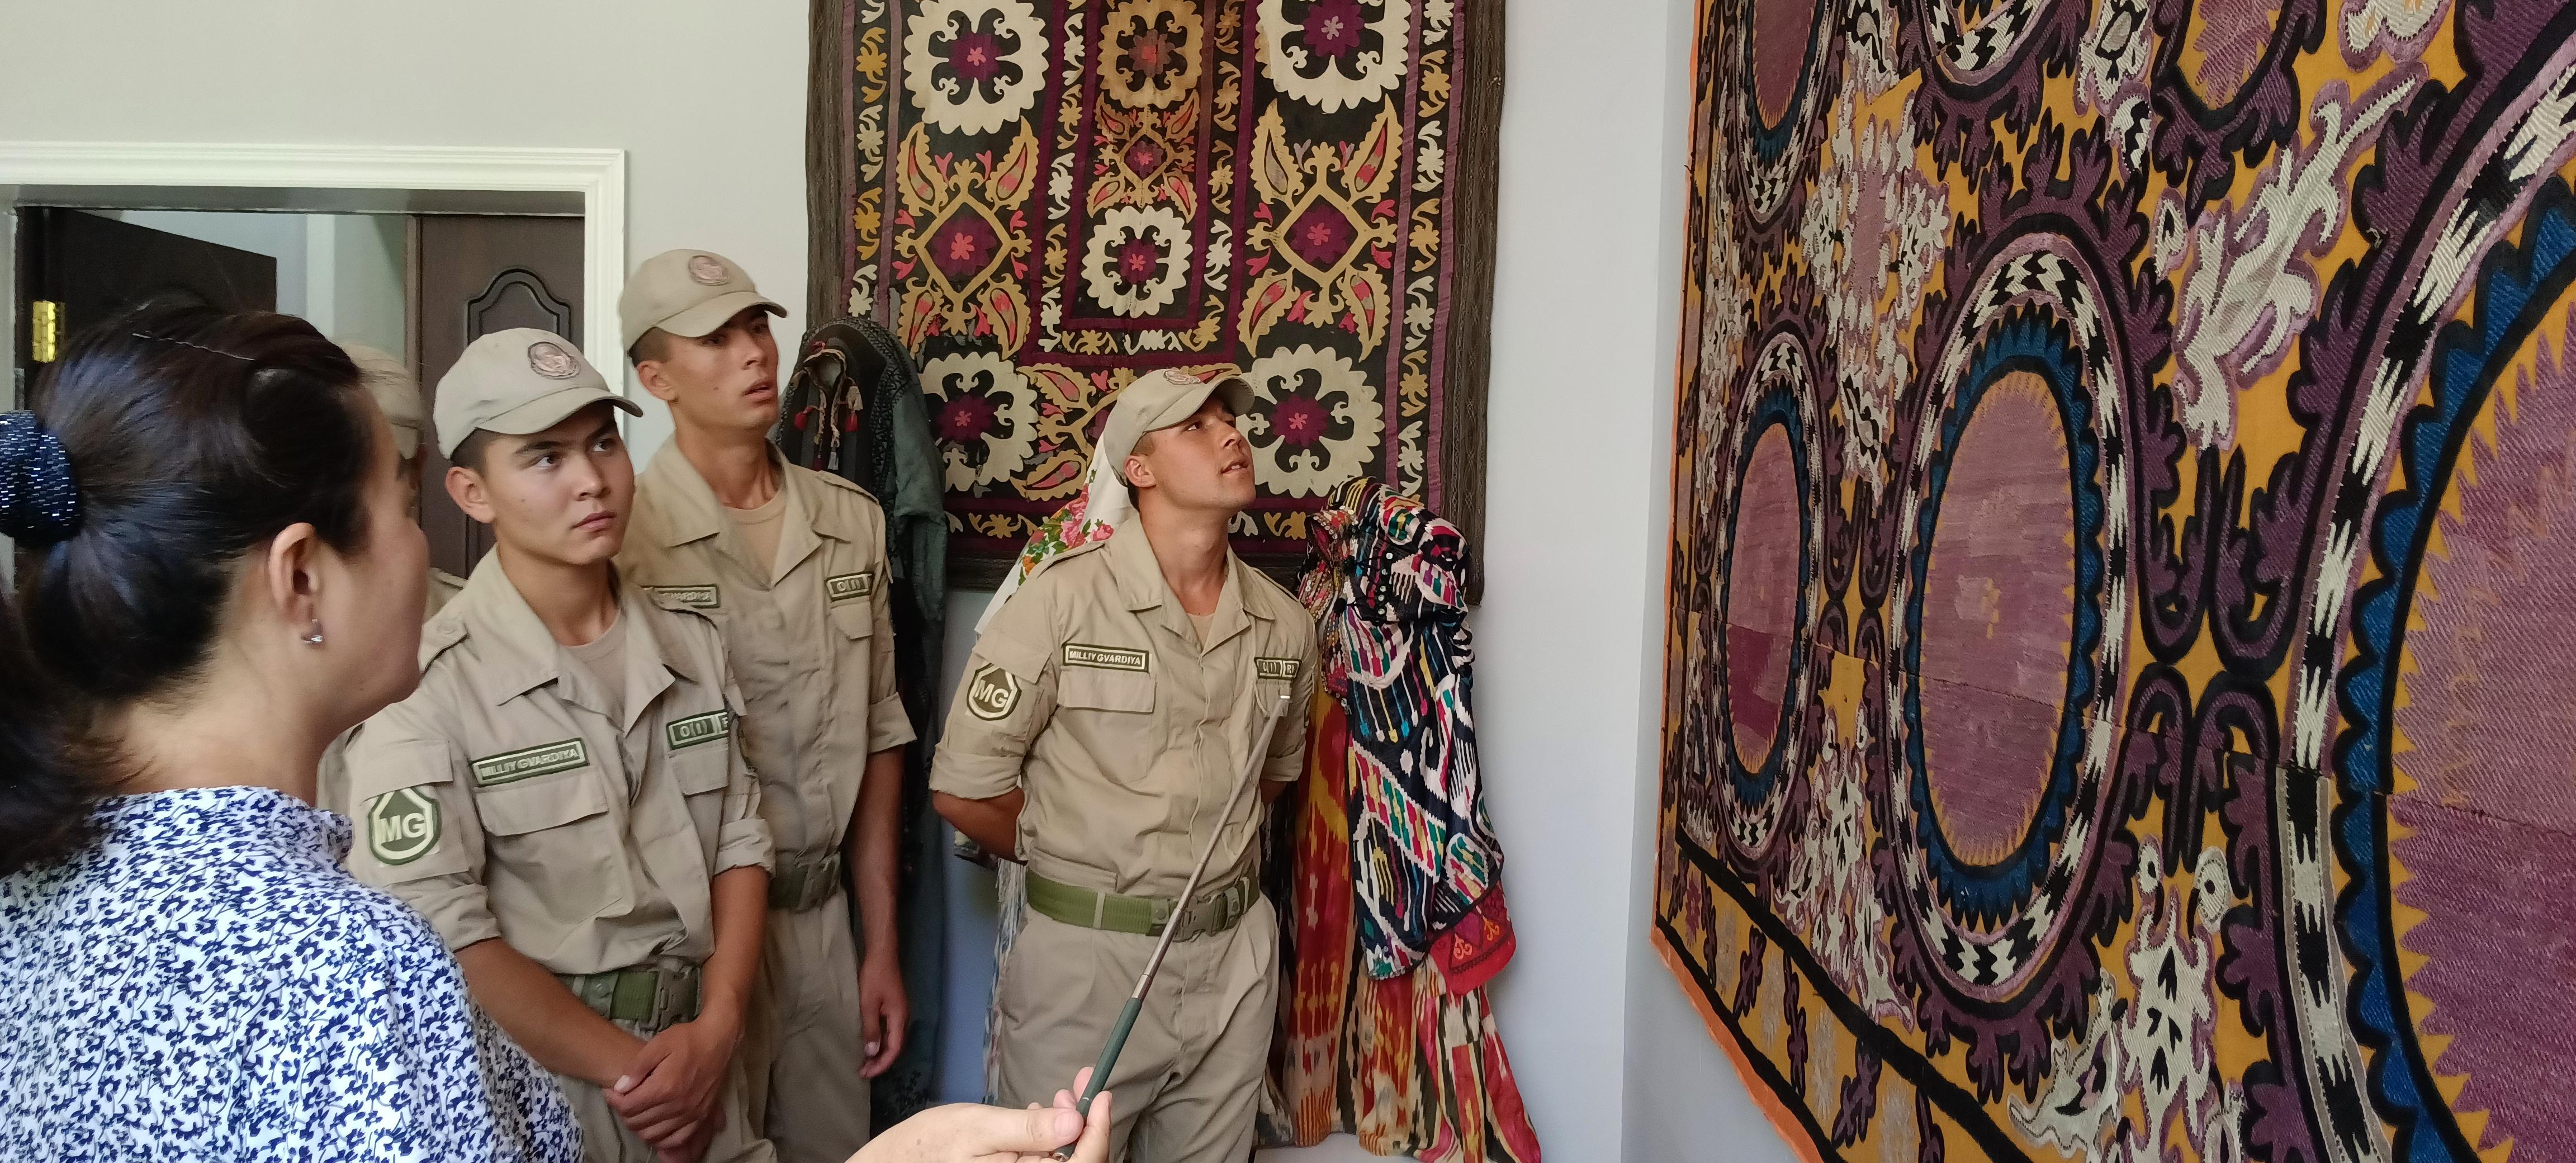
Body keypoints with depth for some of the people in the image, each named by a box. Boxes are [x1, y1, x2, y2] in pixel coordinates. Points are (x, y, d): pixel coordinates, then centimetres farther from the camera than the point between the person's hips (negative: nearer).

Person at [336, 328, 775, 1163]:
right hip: (532, 1084, -4)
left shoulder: (693, 643, 1)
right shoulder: (428, 686, -15)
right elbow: (440, 936, -19)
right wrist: (627, 1068, -15)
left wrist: (716, 1032, -10)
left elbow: (740, 840, 2)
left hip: (698, 1068, 5)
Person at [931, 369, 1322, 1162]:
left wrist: (1221, 861, 10)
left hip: (1237, 956, 4)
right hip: (1085, 956, -4)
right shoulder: (1063, 598, -13)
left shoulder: (1285, 624, 2)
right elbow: (963, 789, -10)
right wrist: (1080, 867, 2)